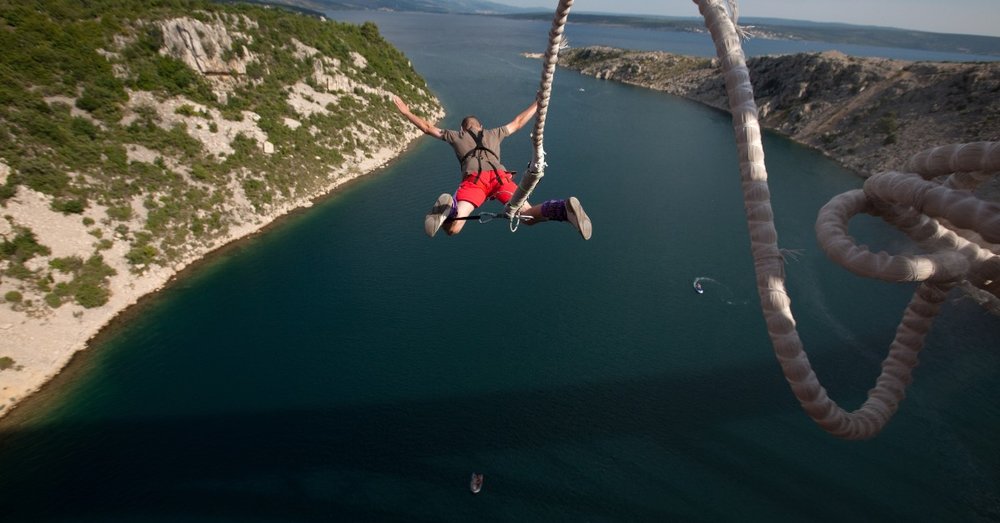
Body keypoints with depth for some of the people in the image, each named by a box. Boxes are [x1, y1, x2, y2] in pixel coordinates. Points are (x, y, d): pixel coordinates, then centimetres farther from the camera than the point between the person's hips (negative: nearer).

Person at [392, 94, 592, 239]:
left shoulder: (456, 136, 33)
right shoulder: (494, 133, 37)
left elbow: (428, 128, 39)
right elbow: (518, 122, 48)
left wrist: (406, 112, 53)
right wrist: (537, 103, 63)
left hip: (473, 180, -2)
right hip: (500, 176, 2)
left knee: (452, 229, -6)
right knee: (529, 217, 1)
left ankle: (447, 207, -40)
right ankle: (564, 208, -28)